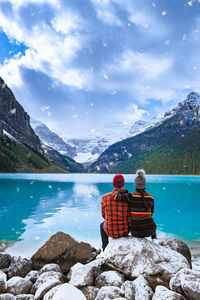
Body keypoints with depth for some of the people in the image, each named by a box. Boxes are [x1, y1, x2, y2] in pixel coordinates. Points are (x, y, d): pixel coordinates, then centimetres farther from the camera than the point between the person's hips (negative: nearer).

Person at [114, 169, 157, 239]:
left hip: (136, 232, -2)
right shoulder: (151, 197, -6)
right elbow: (151, 213, 8)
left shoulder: (131, 196, -17)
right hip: (149, 230, 2)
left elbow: (114, 196, -18)